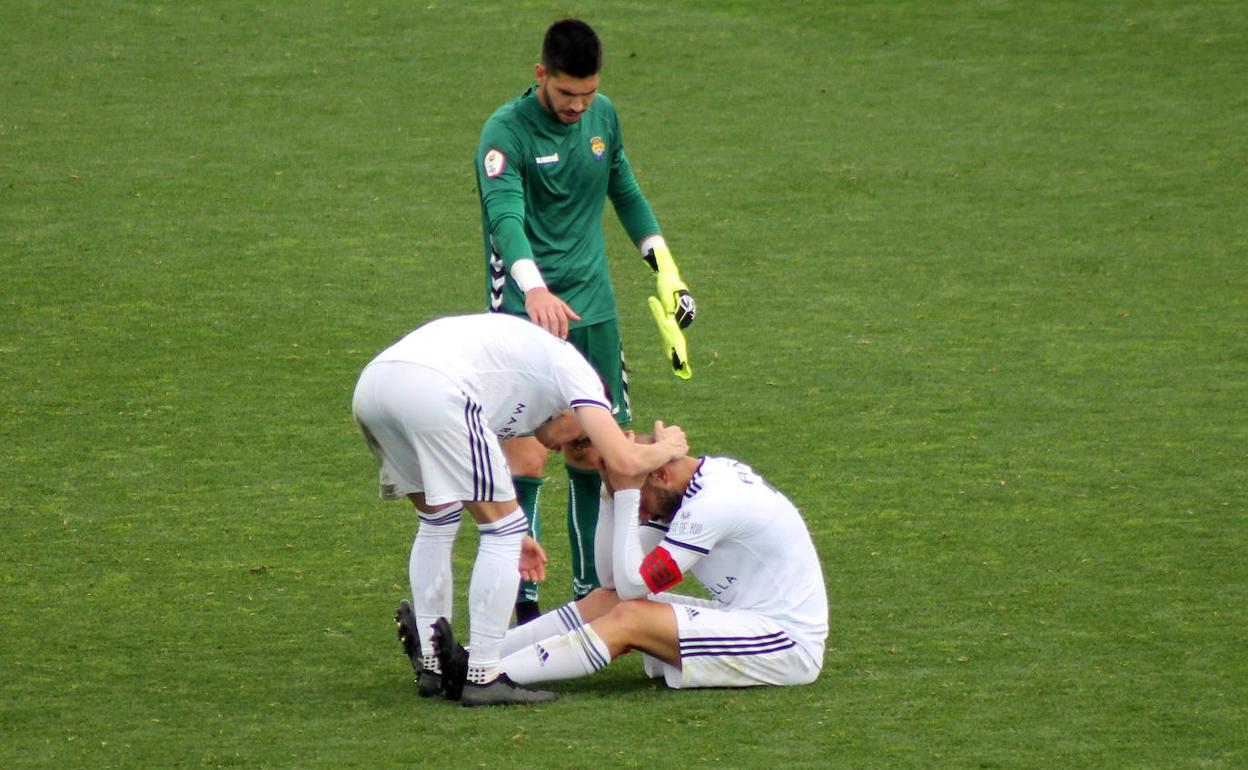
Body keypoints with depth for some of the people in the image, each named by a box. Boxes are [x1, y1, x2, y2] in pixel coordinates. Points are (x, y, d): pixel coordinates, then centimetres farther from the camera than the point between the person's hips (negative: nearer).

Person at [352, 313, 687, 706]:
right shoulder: (573, 369, 18)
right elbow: (624, 460, 6)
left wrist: (508, 535, 47)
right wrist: (666, 449, 27)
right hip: (431, 389, -8)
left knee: (438, 521, 27)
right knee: (503, 530, 4)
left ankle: (431, 666, 27)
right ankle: (482, 677, 3)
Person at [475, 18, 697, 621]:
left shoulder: (603, 117, 7)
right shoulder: (506, 131, -14)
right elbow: (505, 217, -29)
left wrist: (665, 267, 22)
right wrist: (534, 288, -46)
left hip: (594, 309, 6)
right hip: (526, 315, -6)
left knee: (591, 457, 9)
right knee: (526, 458, -12)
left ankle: (589, 591, 19)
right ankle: (522, 600, -7)